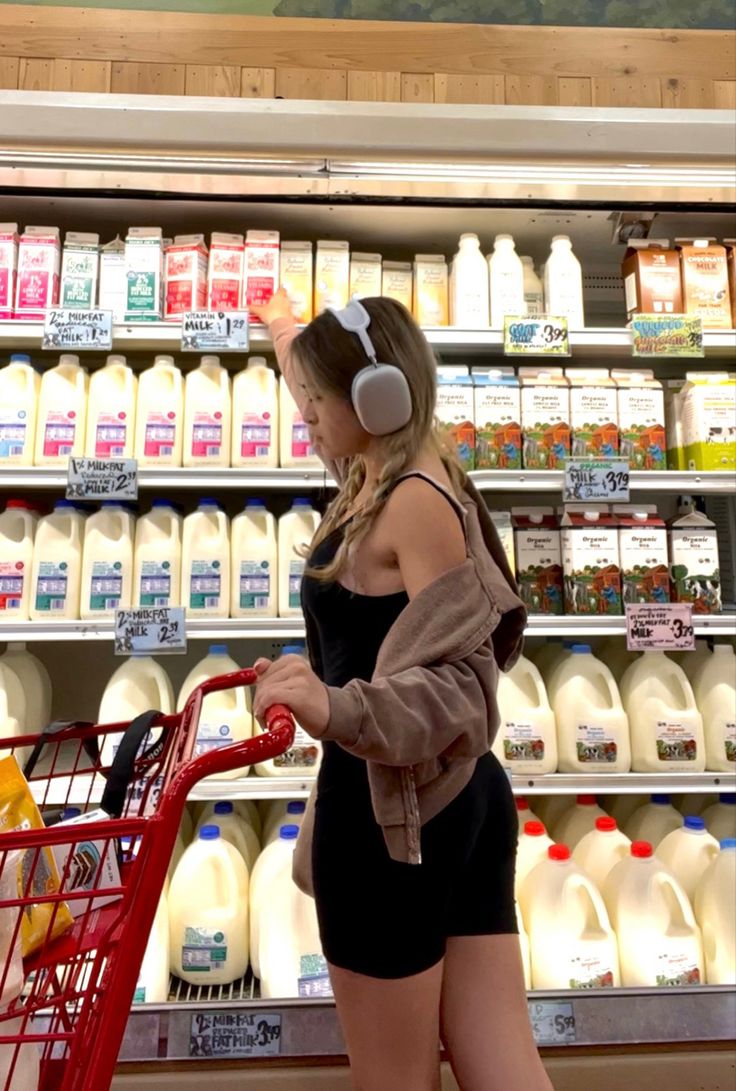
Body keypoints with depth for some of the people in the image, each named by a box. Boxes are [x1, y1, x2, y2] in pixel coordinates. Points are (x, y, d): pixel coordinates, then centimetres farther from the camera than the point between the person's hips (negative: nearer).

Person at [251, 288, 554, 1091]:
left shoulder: (417, 500, -18)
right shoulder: (380, 478, 9)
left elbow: (459, 682, -22)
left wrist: (336, 710, -41)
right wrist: (284, 331, 48)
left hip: (390, 812, -9)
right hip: (460, 801, 9)